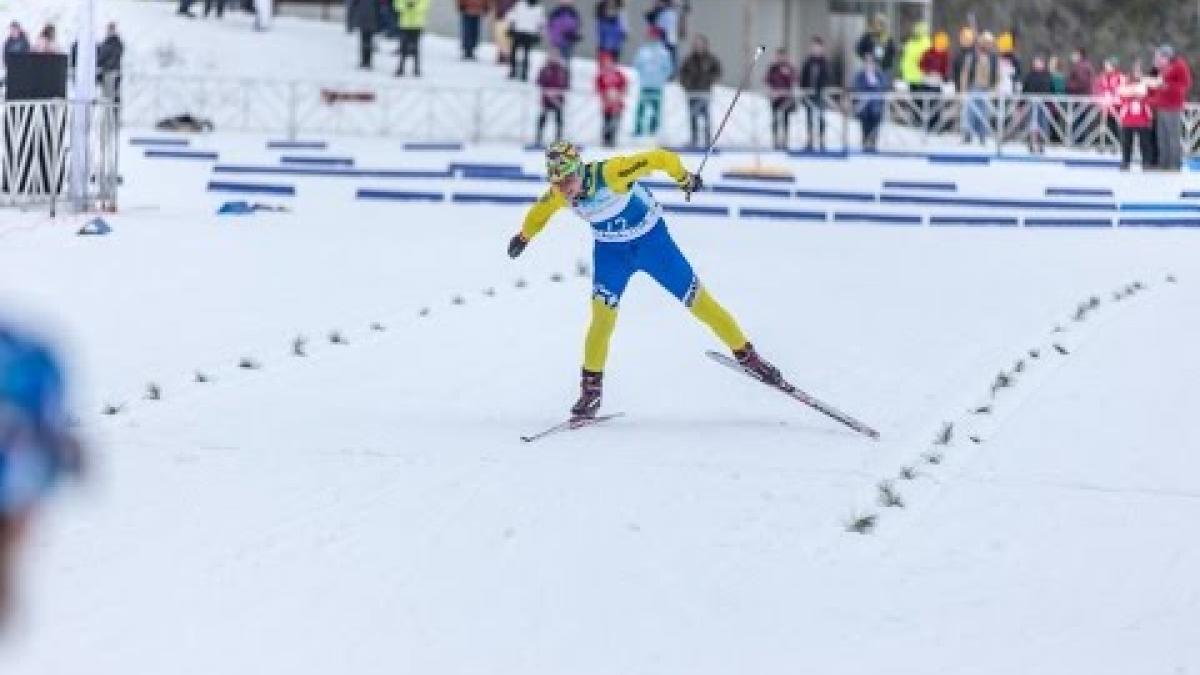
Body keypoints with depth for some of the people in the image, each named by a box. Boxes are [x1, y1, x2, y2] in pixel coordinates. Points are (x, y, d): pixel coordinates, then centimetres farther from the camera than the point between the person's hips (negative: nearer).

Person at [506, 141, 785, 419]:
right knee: (603, 315, -13)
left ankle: (747, 356, 17)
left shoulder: (610, 173, -34)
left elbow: (661, 159, -26)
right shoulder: (559, 193, -17)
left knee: (696, 299, 4)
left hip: (651, 239, -3)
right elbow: (540, 211, 6)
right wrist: (523, 236, 21)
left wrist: (684, 177, -11)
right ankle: (591, 390, -2)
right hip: (610, 251, 3)